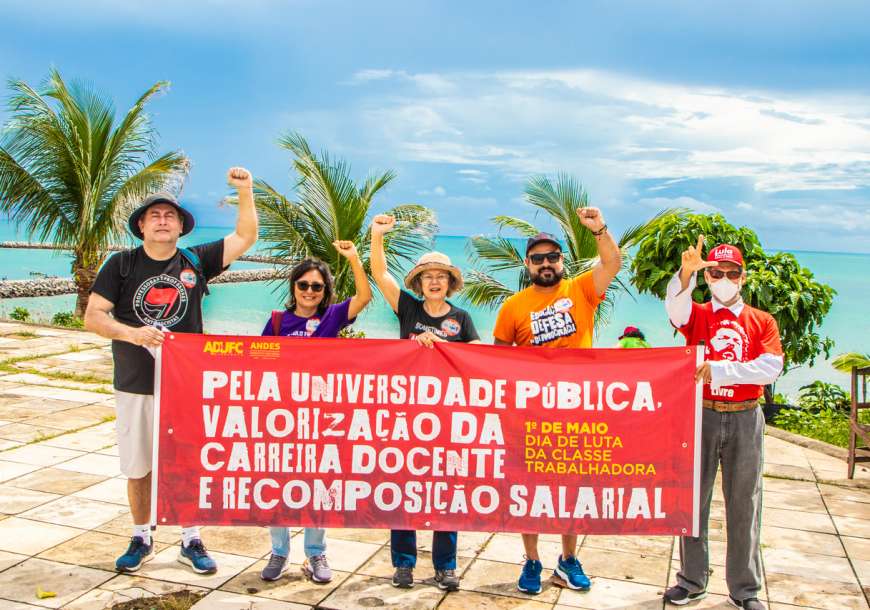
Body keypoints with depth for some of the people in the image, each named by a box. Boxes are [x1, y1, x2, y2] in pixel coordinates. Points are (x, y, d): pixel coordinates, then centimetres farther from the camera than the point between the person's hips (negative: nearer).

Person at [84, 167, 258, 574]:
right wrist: (131, 333, -22)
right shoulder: (121, 265, -1)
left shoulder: (195, 262, 2)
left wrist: (245, 192, -11)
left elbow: (245, 238, 0)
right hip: (135, 386, 0)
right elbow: (92, 317, -5)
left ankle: (191, 542, 22)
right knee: (138, 467, 11)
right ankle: (141, 540, 30)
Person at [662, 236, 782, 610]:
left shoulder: (762, 322, 7)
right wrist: (685, 273, -39)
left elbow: (771, 368, -8)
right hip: (700, 415, 0)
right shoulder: (696, 315, 6)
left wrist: (719, 370, -18)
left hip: (745, 419, 0)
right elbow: (675, 306, -19)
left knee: (744, 503, 5)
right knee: (693, 498, 6)